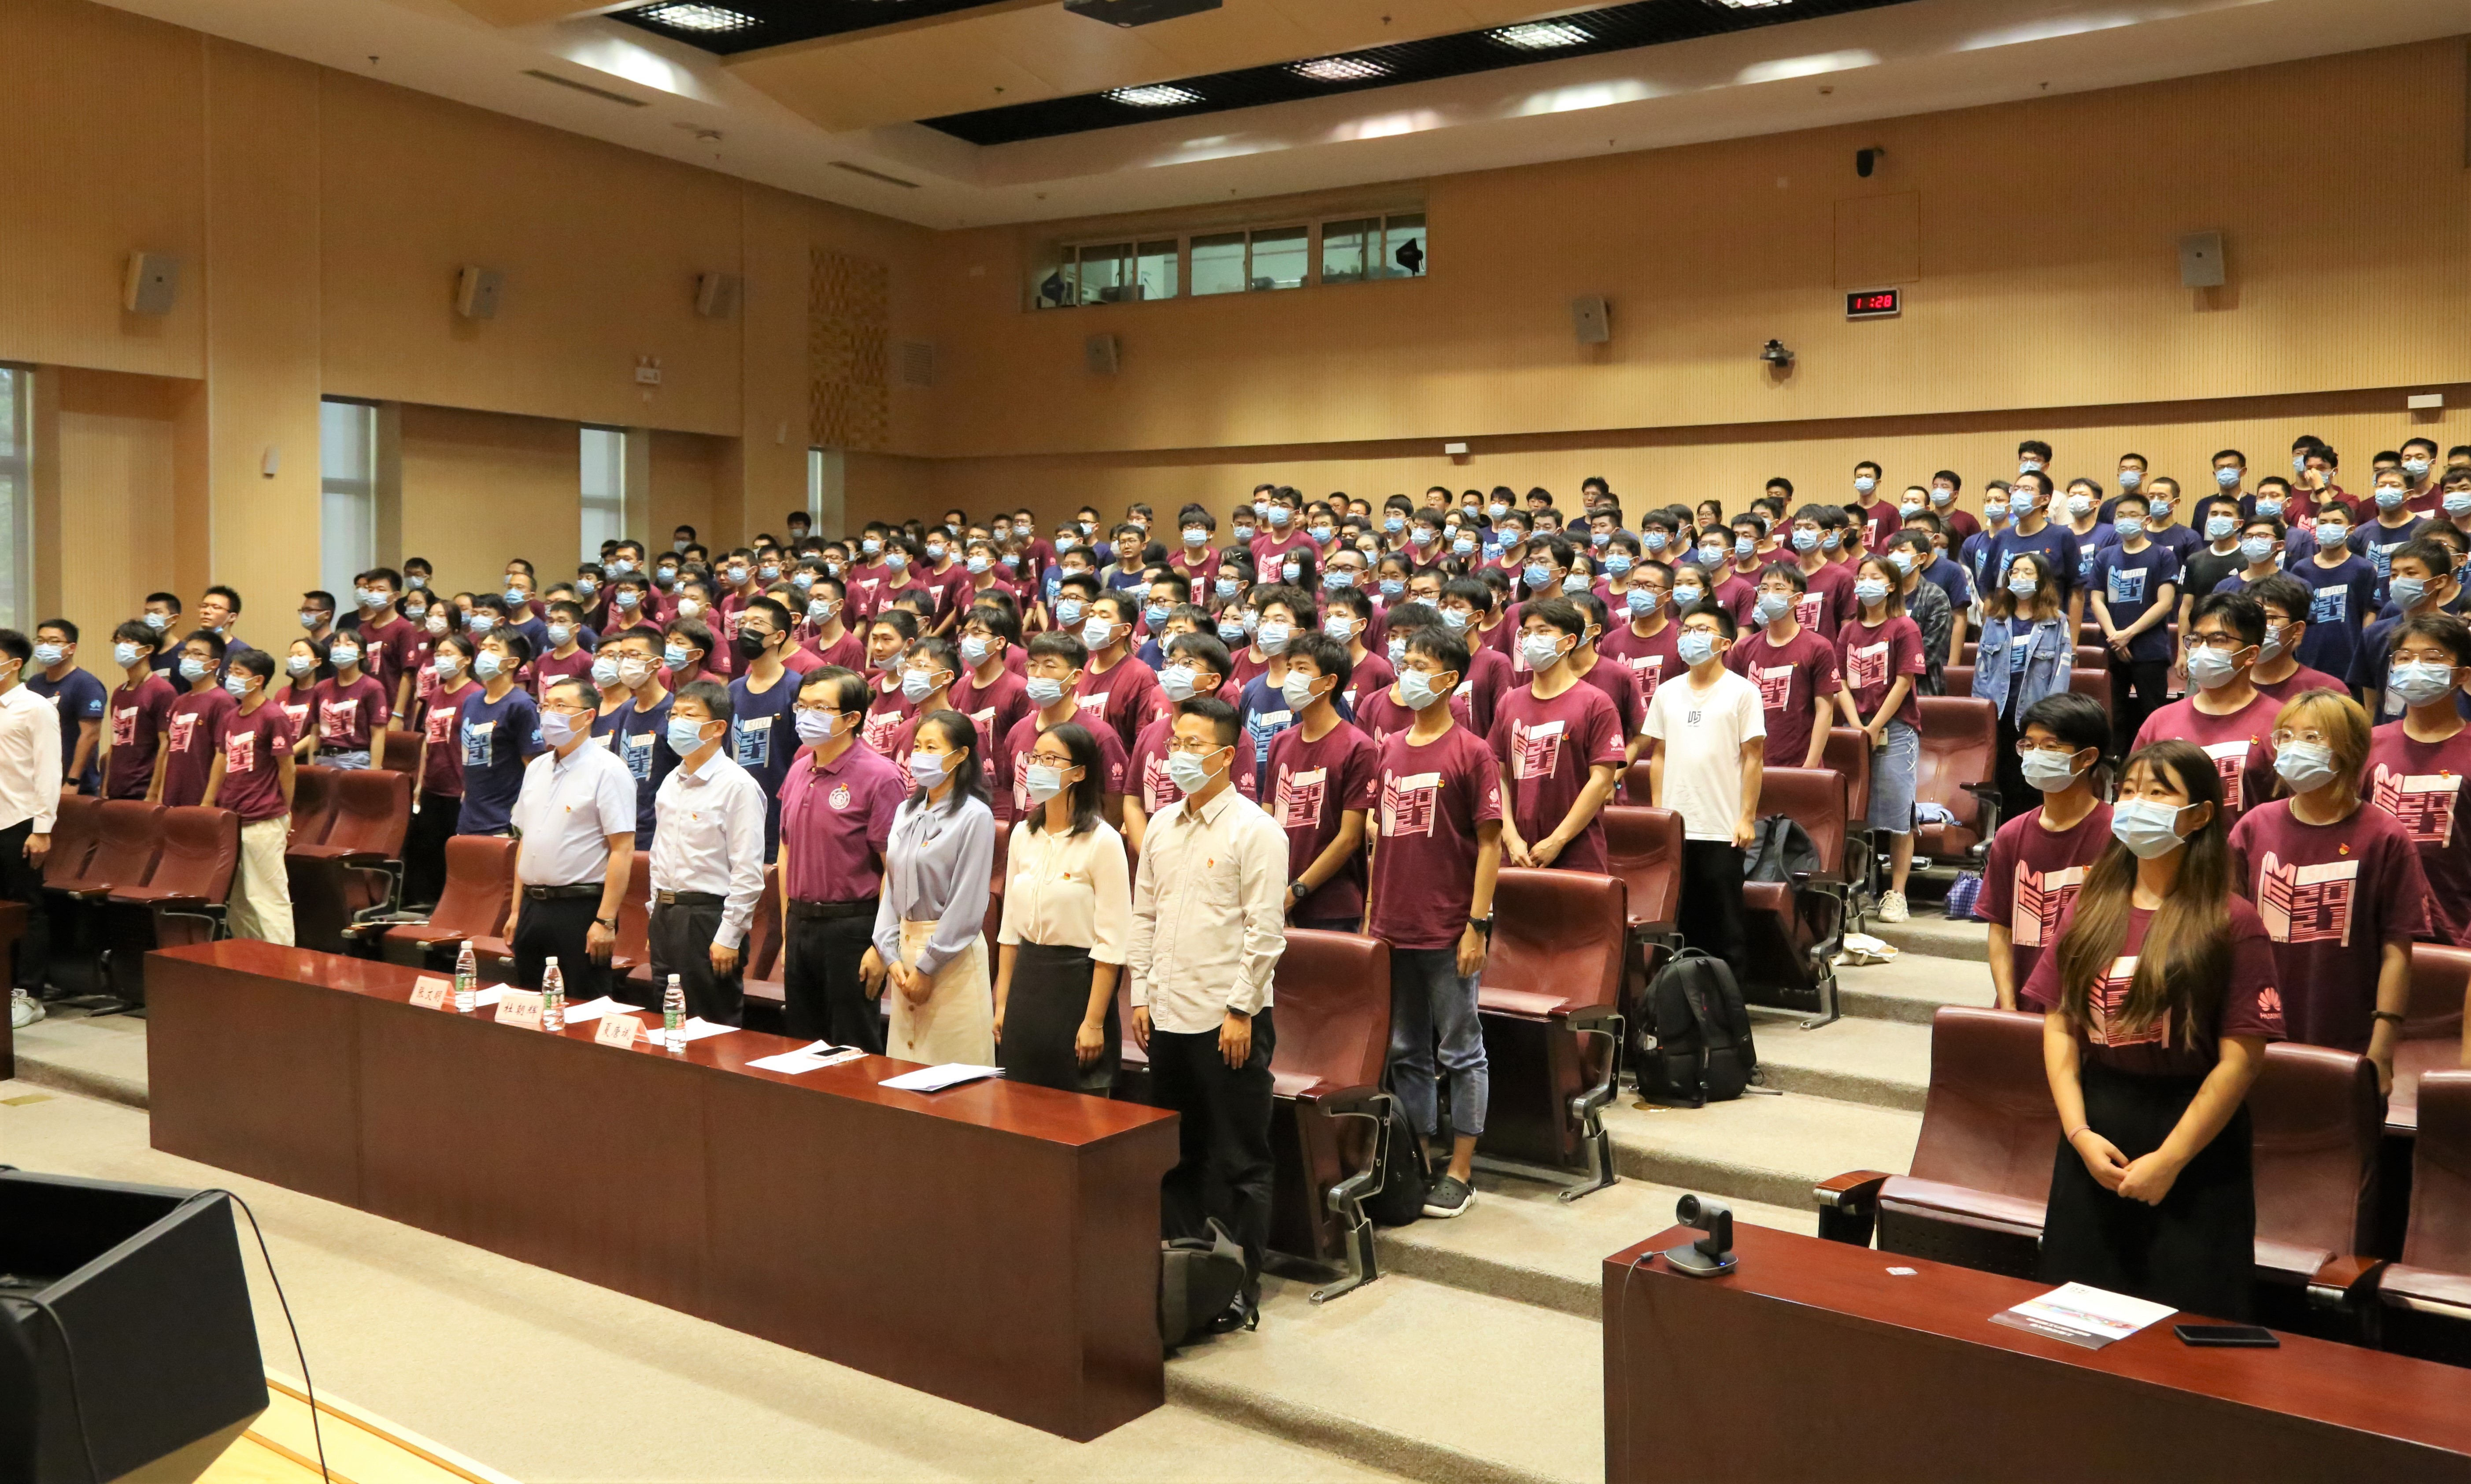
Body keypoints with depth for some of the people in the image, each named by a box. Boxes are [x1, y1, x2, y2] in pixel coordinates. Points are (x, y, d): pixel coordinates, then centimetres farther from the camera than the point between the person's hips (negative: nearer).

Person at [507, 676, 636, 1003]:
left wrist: (605, 921, -19)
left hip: (581, 910, -7)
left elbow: (623, 850, -15)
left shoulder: (607, 770, -10)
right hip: (533, 908, 7)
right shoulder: (536, 769, 14)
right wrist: (517, 910, 16)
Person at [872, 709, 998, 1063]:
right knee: (905, 1071, 11)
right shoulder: (906, 812, 11)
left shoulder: (975, 817, -11)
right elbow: (891, 886, 10)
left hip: (953, 955, -6)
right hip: (905, 945, 7)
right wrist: (891, 955, -1)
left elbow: (967, 904, -14)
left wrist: (927, 967, -12)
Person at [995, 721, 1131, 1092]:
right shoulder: (1023, 834, 7)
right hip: (1026, 982, 6)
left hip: (1078, 983, -6)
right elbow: (1011, 926, 12)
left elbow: (1112, 942, -14)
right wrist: (1003, 1003, 10)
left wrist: (1095, 1022, -15)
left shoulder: (1102, 841, -12)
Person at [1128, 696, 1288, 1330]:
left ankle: (1239, 1289, 13)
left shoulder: (1254, 831, -10)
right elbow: (1144, 915, 15)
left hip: (1228, 1019, -6)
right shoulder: (1161, 827, 10)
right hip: (1169, 1016, 7)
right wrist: (1141, 995, 9)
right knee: (1177, 1155, 15)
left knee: (1238, 1162, 3)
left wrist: (1240, 1010, -15)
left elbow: (1265, 931, -12)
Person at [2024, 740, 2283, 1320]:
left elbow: (2242, 1058, -13)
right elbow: (2059, 1025, 4)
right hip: (2095, 1133, 4)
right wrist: (2079, 1133, -7)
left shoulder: (2231, 923, -9)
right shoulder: (2090, 909, 6)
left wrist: (2170, 1159, -14)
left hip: (2194, 1143, -4)